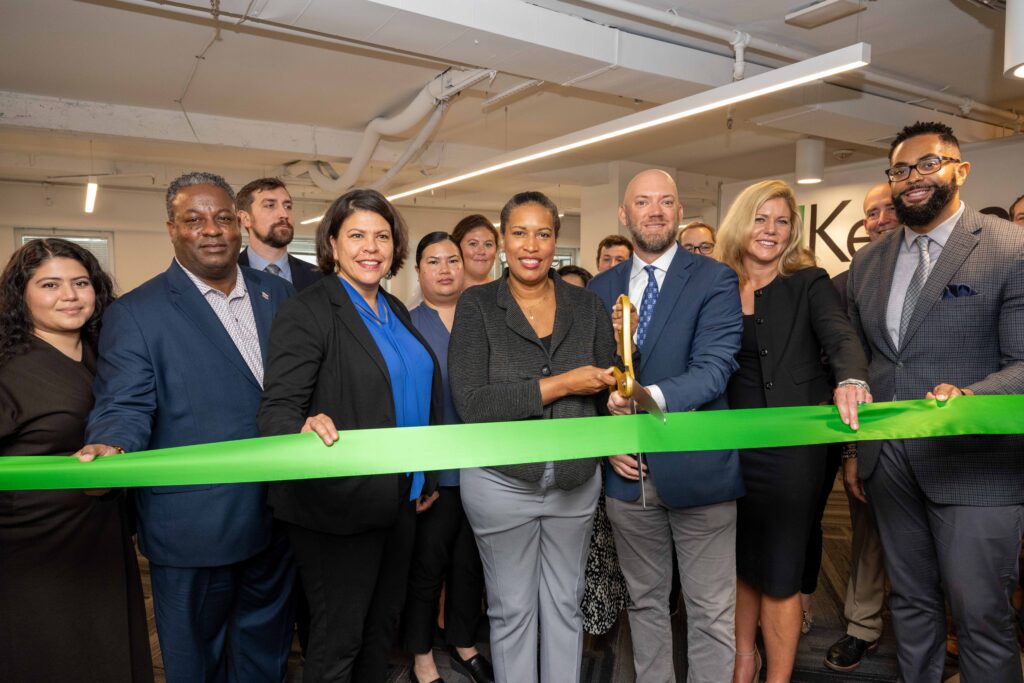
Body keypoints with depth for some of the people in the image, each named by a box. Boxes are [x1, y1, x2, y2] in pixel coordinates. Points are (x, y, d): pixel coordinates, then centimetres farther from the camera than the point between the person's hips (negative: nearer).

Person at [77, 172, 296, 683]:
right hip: (193, 525, -4)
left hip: (276, 515, 4)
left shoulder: (279, 294, 6)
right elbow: (124, 408, -12)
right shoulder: (136, 312, -7)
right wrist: (107, 449, -32)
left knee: (267, 642, 23)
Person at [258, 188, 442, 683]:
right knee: (338, 638, 8)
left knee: (382, 626, 22)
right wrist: (305, 430, -44)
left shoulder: (395, 310, 10)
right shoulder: (306, 312, -14)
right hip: (338, 504, -7)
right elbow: (277, 407, -21)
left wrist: (425, 476, 18)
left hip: (398, 499, 8)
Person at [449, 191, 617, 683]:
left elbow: (609, 388, 2)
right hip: (501, 480, -2)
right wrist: (558, 385, -21)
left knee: (565, 604, 18)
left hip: (575, 480, 3)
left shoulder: (586, 305, 0)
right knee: (511, 610, 14)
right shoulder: (476, 305, -8)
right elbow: (470, 403, -18)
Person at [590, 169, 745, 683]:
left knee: (711, 612, 8)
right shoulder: (601, 288, 7)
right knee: (644, 601, 20)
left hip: (697, 468, -3)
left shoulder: (714, 279, -5)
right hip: (628, 472, 4)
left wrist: (652, 397, -32)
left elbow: (714, 367, -16)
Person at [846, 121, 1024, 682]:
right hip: (888, 463, 5)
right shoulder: (867, 262, 9)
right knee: (910, 602, 18)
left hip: (975, 467, -5)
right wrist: (854, 449, 12)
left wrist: (968, 398, -31)